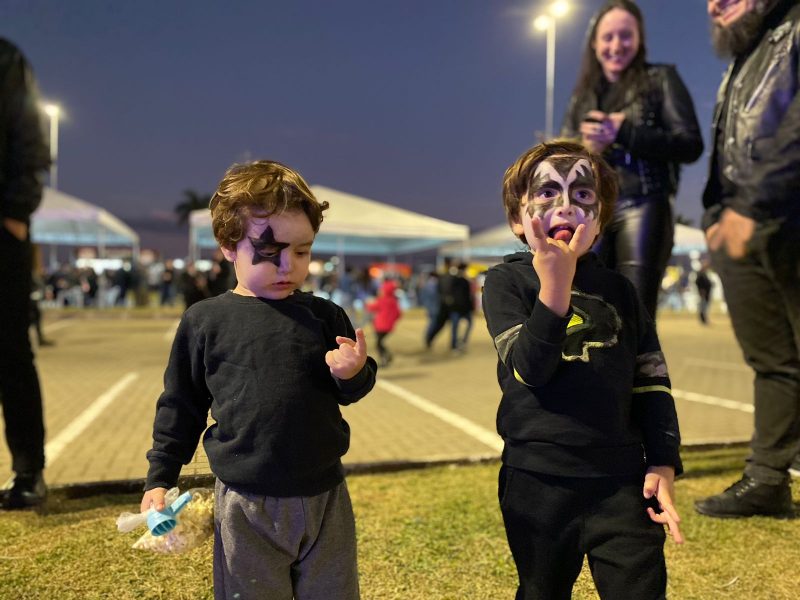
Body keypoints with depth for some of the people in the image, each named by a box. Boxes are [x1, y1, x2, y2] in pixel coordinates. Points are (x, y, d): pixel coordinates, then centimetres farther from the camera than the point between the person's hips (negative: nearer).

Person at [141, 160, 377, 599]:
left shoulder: (325, 316, -1)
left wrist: (355, 373, -16)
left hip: (325, 498, 2)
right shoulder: (204, 322, -5)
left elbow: (353, 391, 7)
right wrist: (159, 479, 5)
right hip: (245, 505, -2)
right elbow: (180, 406, 5)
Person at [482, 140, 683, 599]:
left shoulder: (619, 290, 5)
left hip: (622, 478, 2)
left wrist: (663, 462, 0)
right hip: (538, 480, -1)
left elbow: (652, 381, 8)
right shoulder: (508, 281, -5)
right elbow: (529, 371, -18)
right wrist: (555, 286, -29)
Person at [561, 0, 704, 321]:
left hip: (642, 208, -3)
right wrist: (586, 144, -9)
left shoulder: (661, 79, 8)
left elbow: (691, 145, -2)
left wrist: (622, 132, -11)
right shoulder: (583, 94, 20)